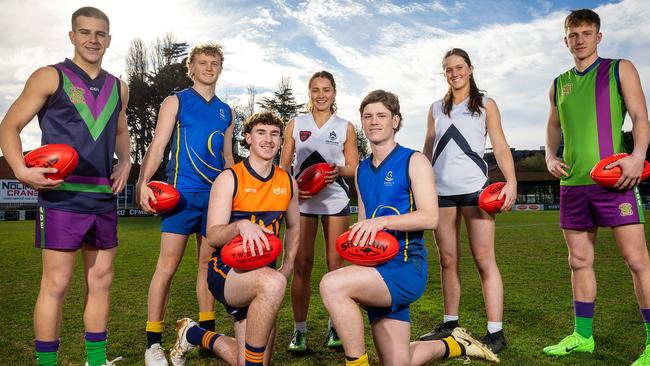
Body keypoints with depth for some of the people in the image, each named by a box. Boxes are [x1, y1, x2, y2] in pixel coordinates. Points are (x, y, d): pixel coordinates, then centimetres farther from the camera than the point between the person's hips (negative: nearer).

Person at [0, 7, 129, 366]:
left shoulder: (118, 87, 14)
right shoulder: (50, 77, -1)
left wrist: (125, 162, 8)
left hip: (104, 198, 6)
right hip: (62, 196, -5)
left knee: (101, 281, 11)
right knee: (56, 284, -2)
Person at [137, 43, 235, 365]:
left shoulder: (226, 111, 17)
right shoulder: (176, 102, 5)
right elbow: (157, 146, -4)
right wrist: (143, 182, -18)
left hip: (216, 195, 5)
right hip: (182, 193, -4)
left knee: (208, 264, 10)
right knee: (168, 265, -5)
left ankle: (207, 331, 20)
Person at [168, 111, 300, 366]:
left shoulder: (288, 182, 6)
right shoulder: (229, 179, -9)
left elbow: (293, 227, 21)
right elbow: (213, 236, -15)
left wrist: (287, 266, 7)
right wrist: (241, 225, -35)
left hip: (264, 275, 6)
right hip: (227, 271, -6)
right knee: (273, 283, -40)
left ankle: (194, 335, 31)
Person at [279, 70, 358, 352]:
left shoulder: (345, 127, 8)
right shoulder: (295, 124, 9)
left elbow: (354, 168, 8)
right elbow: (283, 166, 8)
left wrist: (339, 171, -14)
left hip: (336, 199, 0)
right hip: (303, 201, 0)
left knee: (335, 263, 1)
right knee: (302, 265, -3)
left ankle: (335, 327, 13)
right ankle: (299, 330, 6)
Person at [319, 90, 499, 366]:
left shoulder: (413, 161, -3)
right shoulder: (362, 170, 17)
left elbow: (430, 217, -14)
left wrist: (383, 220, -26)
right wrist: (354, 239, 2)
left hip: (406, 266, -7)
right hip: (375, 270, 7)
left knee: (333, 284, -30)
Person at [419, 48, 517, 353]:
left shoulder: (485, 105, 8)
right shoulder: (436, 108, 18)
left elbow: (500, 147, 1)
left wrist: (511, 181, -14)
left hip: (474, 188, -4)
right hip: (441, 191, 4)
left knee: (484, 259, -6)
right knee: (448, 260, 8)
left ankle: (495, 332, -2)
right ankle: (450, 324, 19)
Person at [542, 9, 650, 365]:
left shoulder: (620, 69, 5)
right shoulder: (559, 84, 16)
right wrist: (550, 157, 6)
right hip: (572, 183, 4)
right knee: (579, 261, 9)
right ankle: (582, 335, 21)